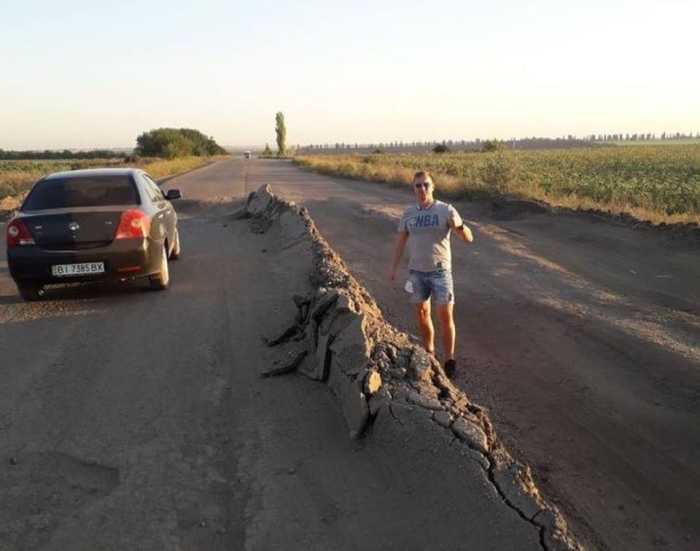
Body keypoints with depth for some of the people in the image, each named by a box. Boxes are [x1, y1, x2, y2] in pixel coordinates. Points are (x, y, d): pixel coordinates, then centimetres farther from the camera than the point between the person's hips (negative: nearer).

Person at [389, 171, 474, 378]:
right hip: (417, 272, 4)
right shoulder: (409, 213, 1)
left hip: (440, 271, -3)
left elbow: (468, 238, -16)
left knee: (446, 316, -4)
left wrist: (459, 225, -38)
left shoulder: (446, 210, -11)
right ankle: (429, 352, 32)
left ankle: (449, 361, 9)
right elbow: (400, 242, 10)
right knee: (422, 314, 13)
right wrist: (393, 268, 2)